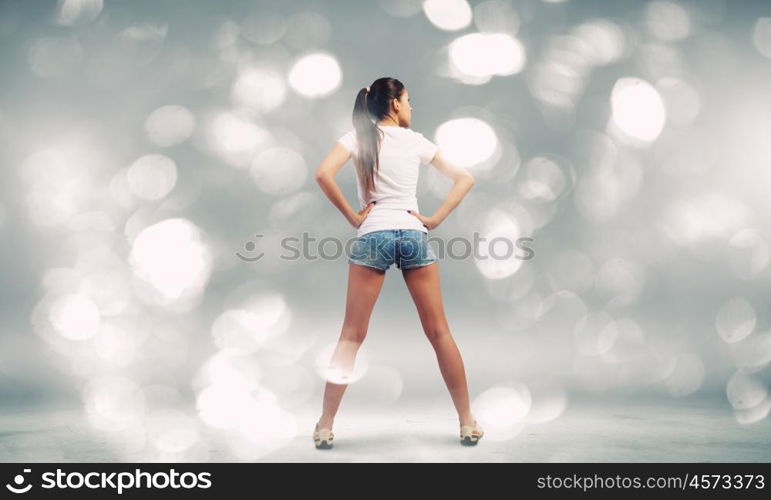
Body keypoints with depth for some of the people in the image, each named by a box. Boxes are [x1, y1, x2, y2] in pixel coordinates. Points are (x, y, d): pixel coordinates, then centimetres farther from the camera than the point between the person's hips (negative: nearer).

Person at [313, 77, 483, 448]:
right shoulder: (416, 140, 9)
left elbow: (323, 174, -12)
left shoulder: (358, 135, 4)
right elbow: (464, 178, 10)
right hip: (414, 236, 1)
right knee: (438, 332, 8)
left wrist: (352, 216, -4)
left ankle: (325, 426, 6)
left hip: (373, 236, -1)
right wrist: (435, 219, 5)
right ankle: (467, 422, 15)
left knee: (352, 335, 4)